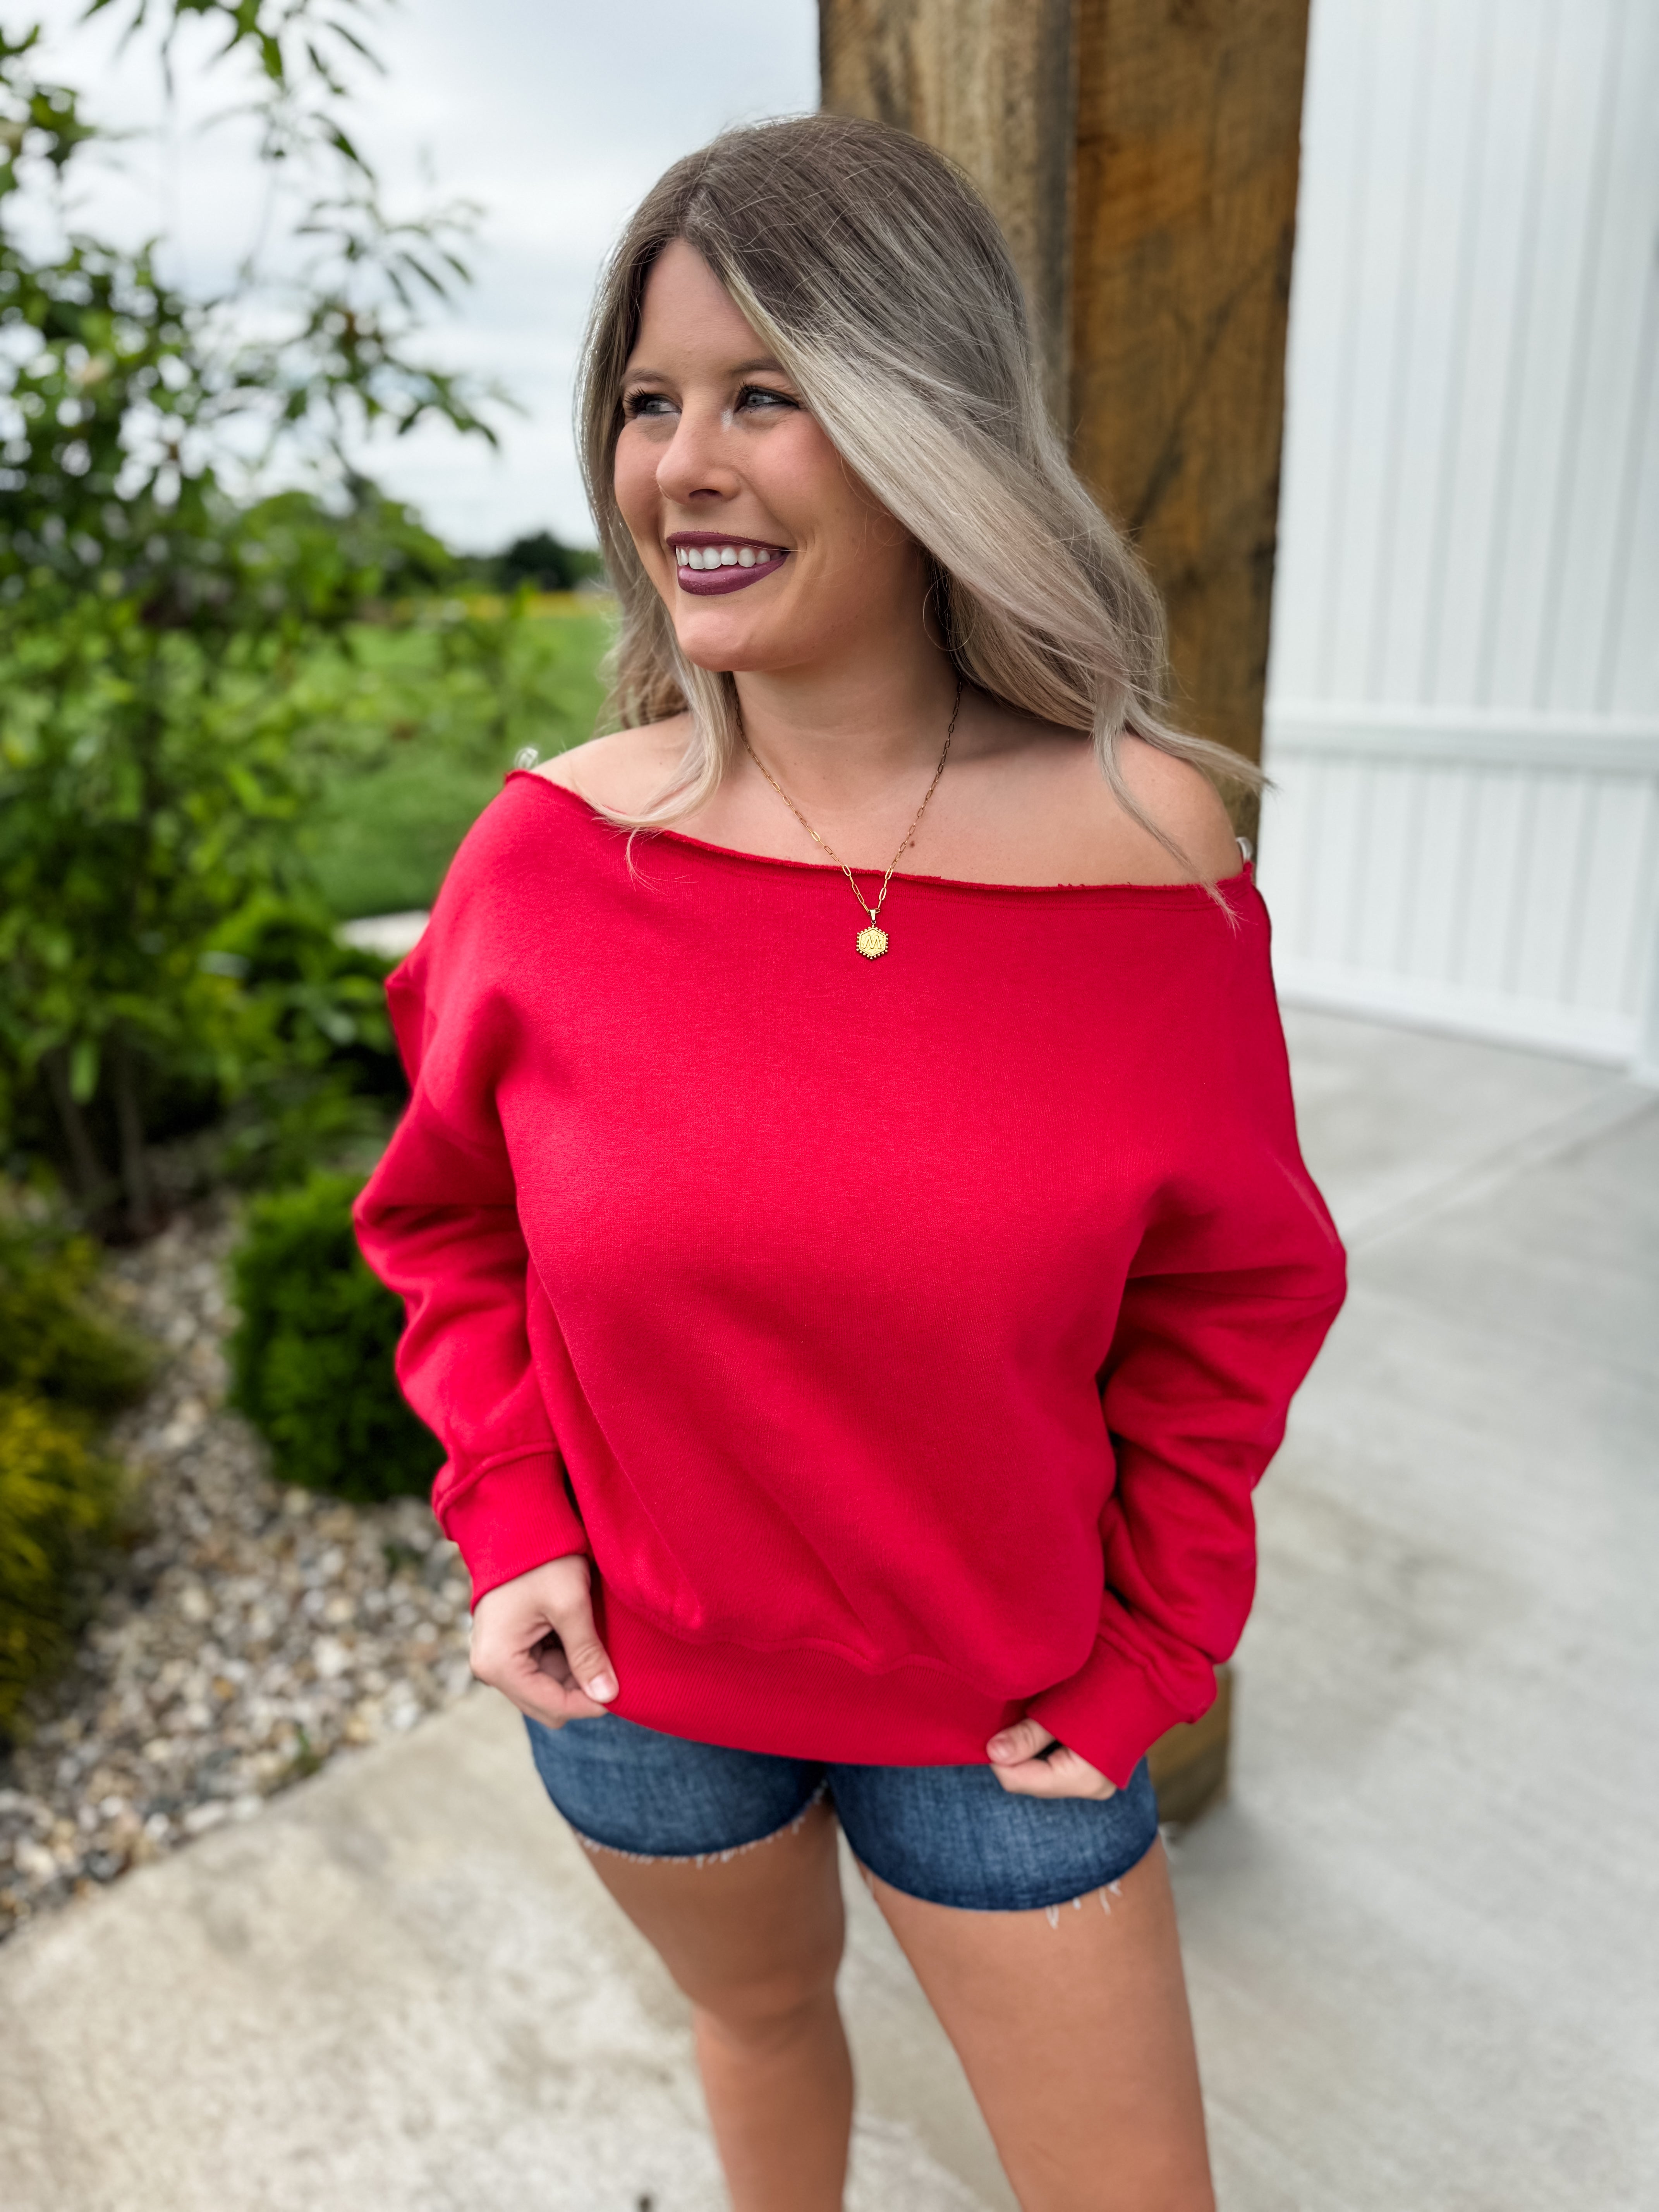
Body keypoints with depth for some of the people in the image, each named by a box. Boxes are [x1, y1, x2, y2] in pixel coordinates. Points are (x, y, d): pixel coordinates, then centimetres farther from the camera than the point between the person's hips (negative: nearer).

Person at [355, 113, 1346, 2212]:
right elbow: (447, 1213, 2)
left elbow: (1228, 1298, -5)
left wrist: (1143, 1668, -4)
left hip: (998, 1705, 0)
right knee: (761, 2010, 28)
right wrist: (511, 1518, -9)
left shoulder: (1148, 853, -16)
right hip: (636, 1679, 1)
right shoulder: (550, 852, -14)